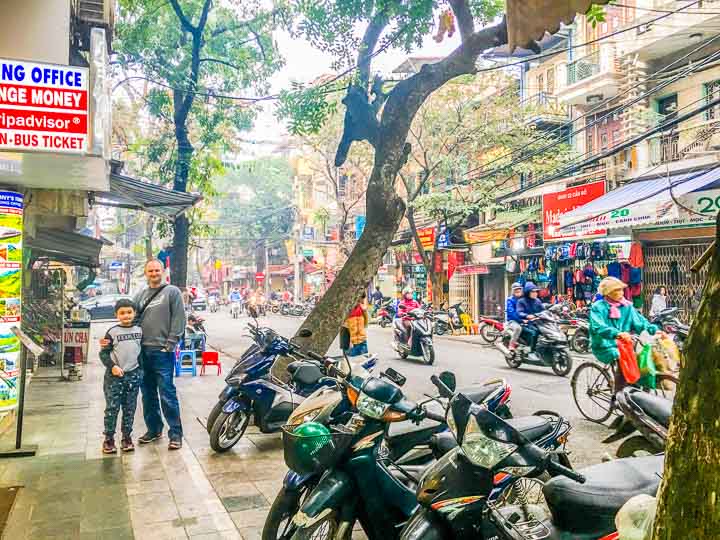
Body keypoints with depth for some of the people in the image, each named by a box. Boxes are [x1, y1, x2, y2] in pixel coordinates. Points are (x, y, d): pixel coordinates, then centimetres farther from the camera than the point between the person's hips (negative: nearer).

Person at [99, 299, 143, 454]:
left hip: (133, 375, 3)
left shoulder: (139, 330, 6)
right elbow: (103, 353, -3)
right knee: (112, 408, 0)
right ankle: (109, 438, 10)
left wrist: (140, 369, 10)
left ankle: (126, 437, 17)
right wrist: (112, 366, -15)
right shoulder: (112, 332, -3)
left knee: (129, 408, 8)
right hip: (114, 375, -3)